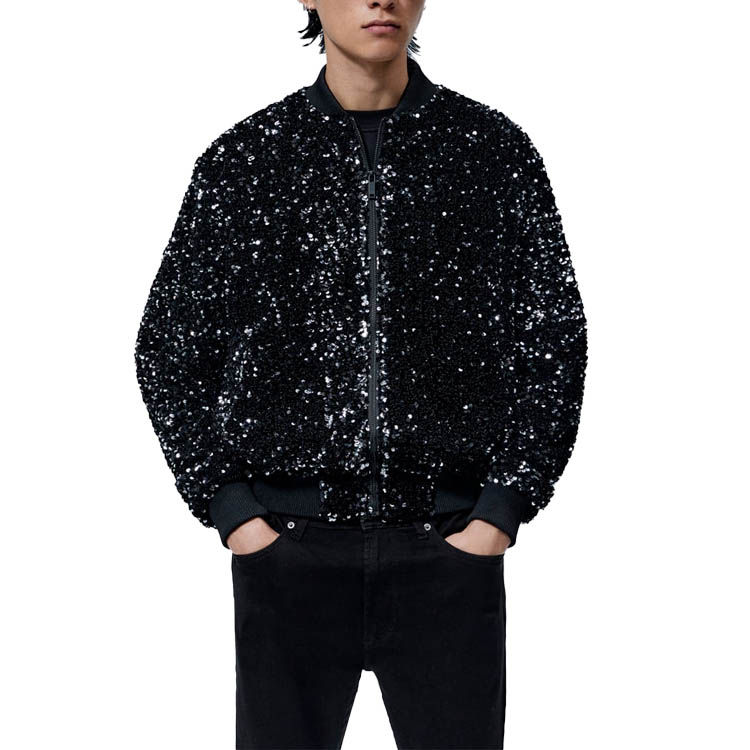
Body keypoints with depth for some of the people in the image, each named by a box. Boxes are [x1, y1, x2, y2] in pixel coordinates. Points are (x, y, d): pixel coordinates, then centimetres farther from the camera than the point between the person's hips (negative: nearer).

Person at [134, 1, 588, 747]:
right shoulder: (241, 160, 4)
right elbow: (169, 348, 7)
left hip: (450, 546, 0)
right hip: (288, 544, 1)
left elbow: (553, 341, 4)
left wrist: (500, 514, -5)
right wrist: (231, 512, -2)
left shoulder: (495, 150, 4)